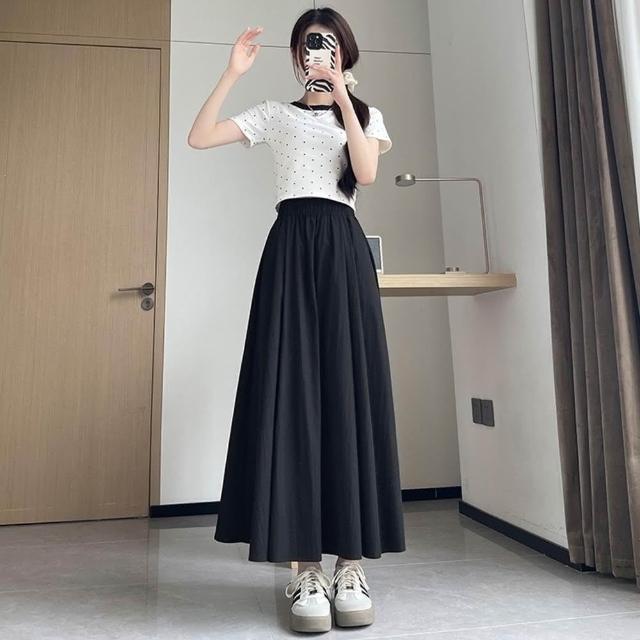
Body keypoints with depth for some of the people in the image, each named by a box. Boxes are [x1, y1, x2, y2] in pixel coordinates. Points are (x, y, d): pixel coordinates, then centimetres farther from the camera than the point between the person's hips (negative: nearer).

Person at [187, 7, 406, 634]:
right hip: (290, 246, 0)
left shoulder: (365, 113, 21)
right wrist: (232, 73, 2)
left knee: (347, 389, -8)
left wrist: (342, 95, -3)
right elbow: (199, 137, 7)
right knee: (292, 391, -9)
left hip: (343, 247, 1)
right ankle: (305, 567, -1)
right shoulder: (274, 113, 20)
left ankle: (350, 564, 1)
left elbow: (367, 172, -1)